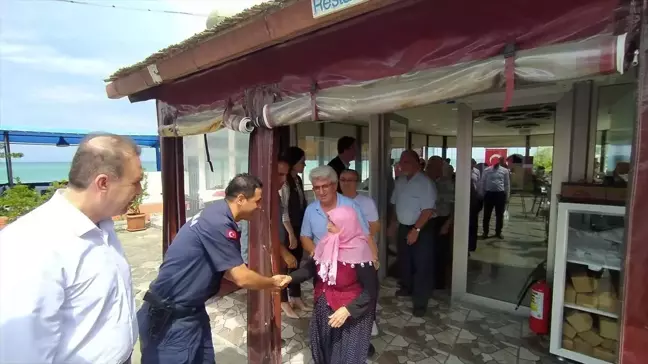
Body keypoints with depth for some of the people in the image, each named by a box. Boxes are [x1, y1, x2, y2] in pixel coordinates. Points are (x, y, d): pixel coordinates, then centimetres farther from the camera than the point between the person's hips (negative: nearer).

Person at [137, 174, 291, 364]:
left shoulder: (218, 214, 3)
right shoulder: (218, 223, -27)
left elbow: (227, 270, 10)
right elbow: (242, 278, -22)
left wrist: (267, 281, 7)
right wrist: (273, 282, -4)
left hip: (190, 311, 9)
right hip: (169, 319, -9)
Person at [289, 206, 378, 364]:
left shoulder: (359, 251, -25)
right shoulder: (327, 242, -7)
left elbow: (371, 290, -20)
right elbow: (312, 267, 3)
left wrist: (348, 310, -24)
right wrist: (290, 277, -11)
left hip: (351, 313, -5)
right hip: (325, 309, 6)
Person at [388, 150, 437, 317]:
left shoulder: (425, 183, -19)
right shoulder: (400, 181, 4)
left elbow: (428, 210, -22)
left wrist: (416, 230, -23)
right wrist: (394, 223, 14)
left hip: (422, 229, -7)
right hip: (403, 227, 7)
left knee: (421, 265, 1)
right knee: (404, 260, 20)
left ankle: (420, 302, 12)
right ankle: (406, 288, 42)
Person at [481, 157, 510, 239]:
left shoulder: (505, 171, 4)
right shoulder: (486, 170, 2)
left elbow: (507, 184, 6)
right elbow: (483, 183, 5)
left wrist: (507, 196, 3)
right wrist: (482, 194, 2)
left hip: (500, 194, 1)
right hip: (489, 193, -1)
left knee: (500, 214, 10)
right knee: (487, 214, 5)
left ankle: (498, 232, 24)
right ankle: (485, 232, 16)